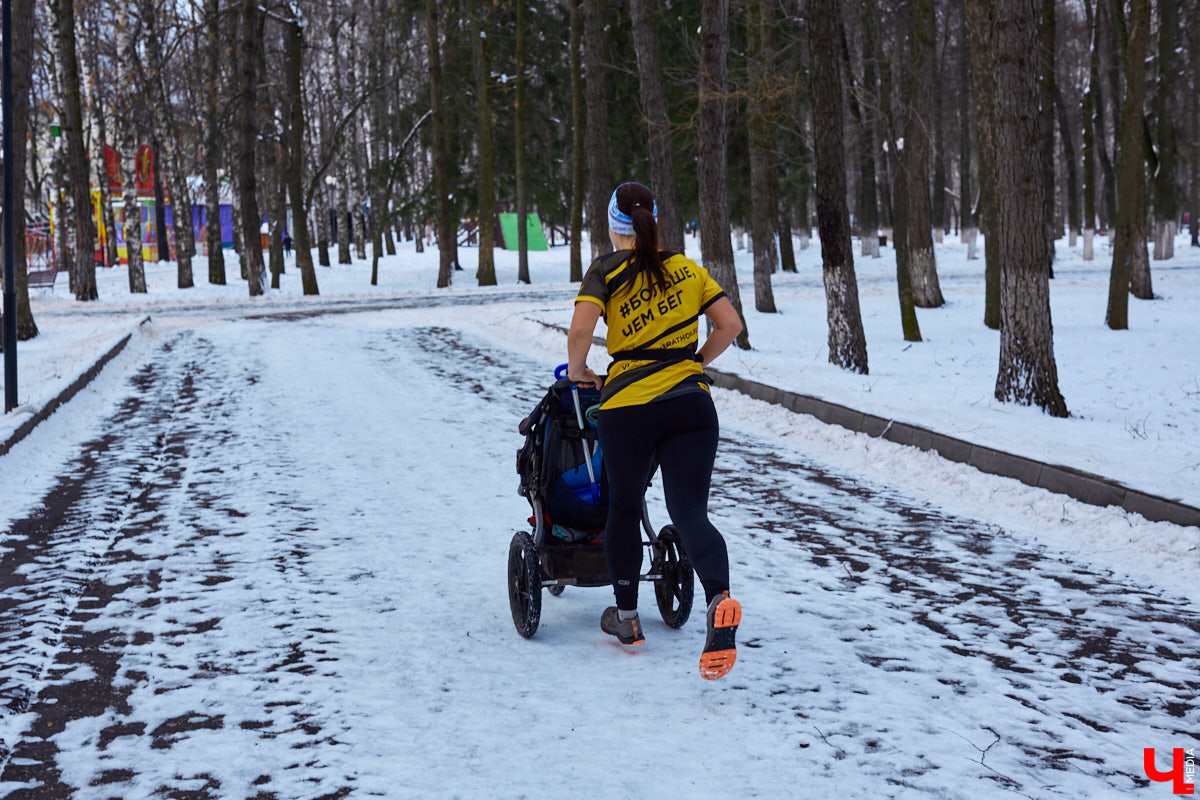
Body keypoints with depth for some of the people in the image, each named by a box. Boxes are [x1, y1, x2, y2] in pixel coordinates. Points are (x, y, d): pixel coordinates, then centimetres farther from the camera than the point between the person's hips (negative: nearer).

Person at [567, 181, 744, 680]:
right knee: (690, 513, -2)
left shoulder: (607, 271, 1)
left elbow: (581, 329, -13)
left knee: (624, 509, 18)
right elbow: (730, 324, 9)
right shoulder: (688, 269, 12)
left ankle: (626, 617, 29)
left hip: (627, 406, -2)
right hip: (691, 404, 2)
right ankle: (720, 598, -30)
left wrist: (577, 369, 5)